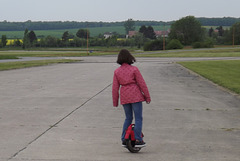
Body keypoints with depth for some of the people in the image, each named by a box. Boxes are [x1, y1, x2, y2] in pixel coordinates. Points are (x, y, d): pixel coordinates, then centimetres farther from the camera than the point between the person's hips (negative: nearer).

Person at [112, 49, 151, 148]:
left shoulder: (117, 71, 3)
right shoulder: (134, 69, -6)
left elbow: (115, 88, 4)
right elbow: (141, 83, -5)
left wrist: (115, 102, 12)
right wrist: (147, 97, 2)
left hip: (124, 97, 4)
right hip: (135, 96, -4)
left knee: (128, 118, 17)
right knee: (138, 118, 2)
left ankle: (124, 140, 16)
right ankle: (138, 140, -3)